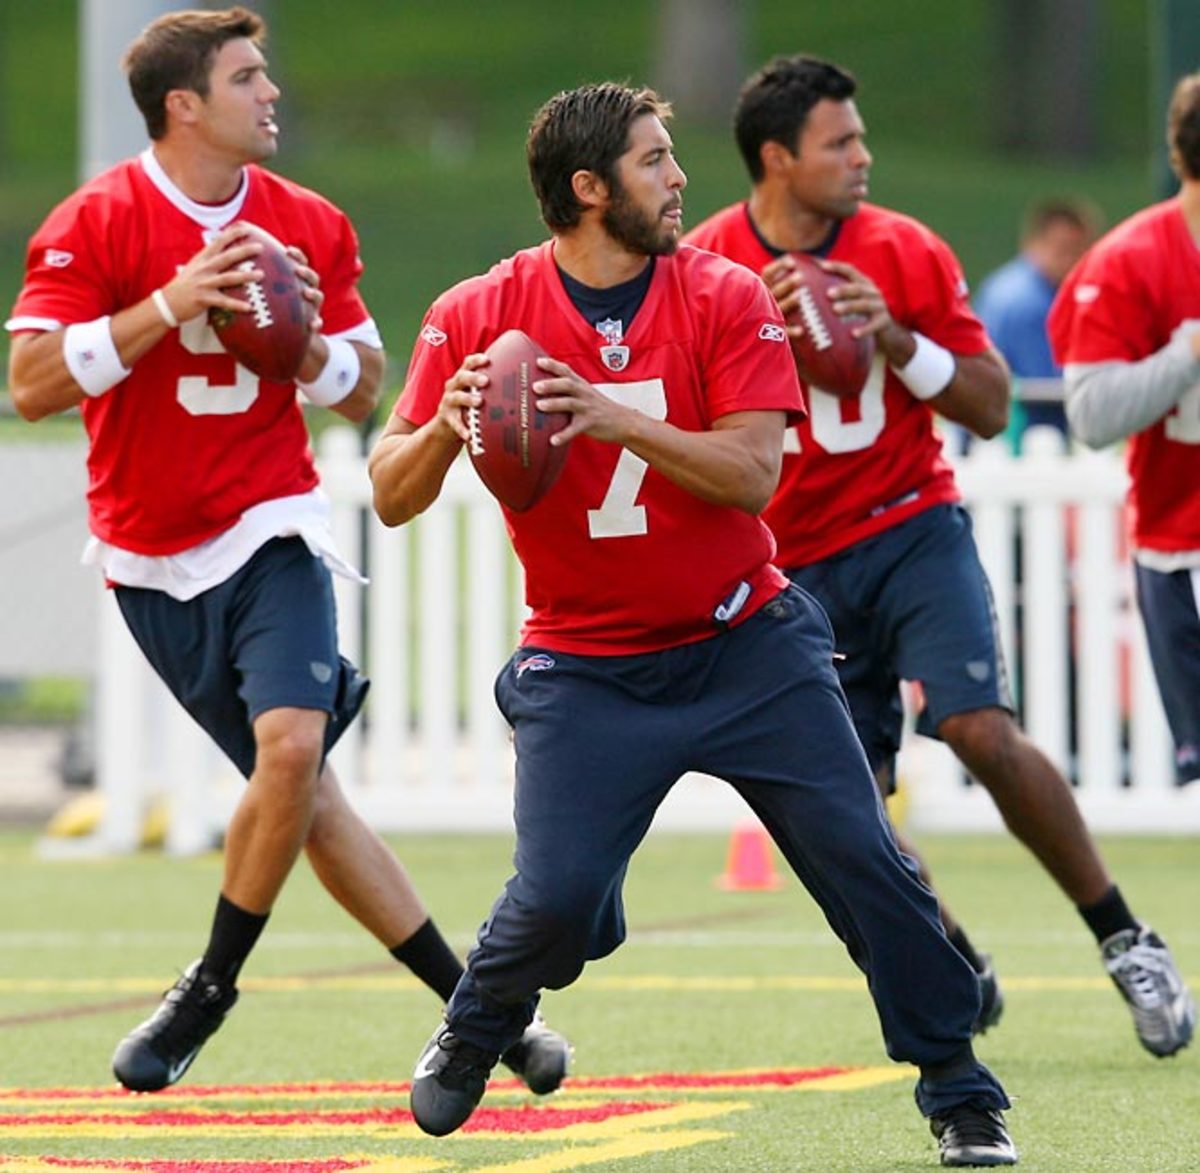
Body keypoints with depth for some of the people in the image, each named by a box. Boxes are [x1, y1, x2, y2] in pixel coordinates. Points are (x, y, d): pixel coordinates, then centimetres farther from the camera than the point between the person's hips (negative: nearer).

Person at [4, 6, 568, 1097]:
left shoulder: (310, 227, 3)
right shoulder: (96, 223, -8)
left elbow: (362, 389, 11)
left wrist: (303, 343, -11)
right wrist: (166, 309, -23)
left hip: (271, 527, 1)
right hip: (154, 556, -1)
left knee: (291, 743, -22)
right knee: (299, 781, -1)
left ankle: (207, 993, -3)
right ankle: (474, 1004, 6)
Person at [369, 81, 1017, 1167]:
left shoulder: (727, 298, -5)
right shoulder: (475, 317, -5)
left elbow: (751, 475, -15)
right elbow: (393, 497, -6)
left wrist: (616, 419, -29)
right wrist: (442, 430, -27)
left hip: (745, 646, 1)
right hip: (585, 667, -1)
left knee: (862, 860, -6)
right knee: (558, 903, -14)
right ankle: (472, 1039, 18)